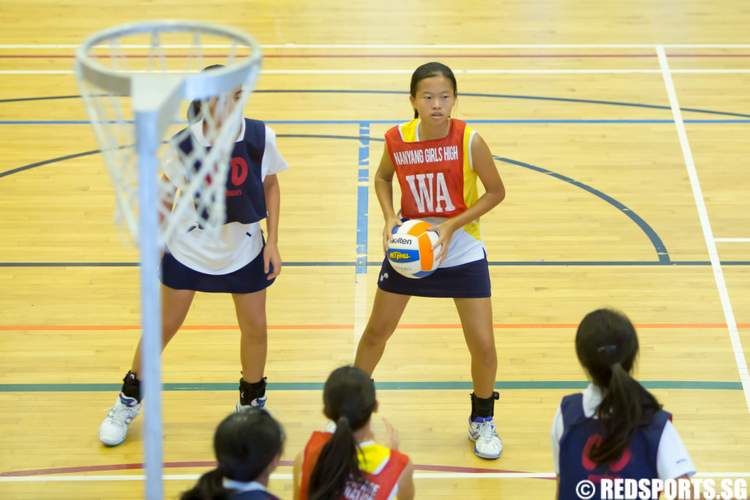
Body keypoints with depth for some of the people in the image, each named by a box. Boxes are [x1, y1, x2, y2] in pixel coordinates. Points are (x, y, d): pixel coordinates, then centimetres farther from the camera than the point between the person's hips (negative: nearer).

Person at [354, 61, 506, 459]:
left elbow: (496, 191, -9)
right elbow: (382, 177, 7)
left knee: (482, 344, -2)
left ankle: (482, 420, 24)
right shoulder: (397, 139, -13)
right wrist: (389, 217, -10)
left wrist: (453, 224, -19)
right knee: (377, 331, 13)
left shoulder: (469, 141, -20)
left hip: (462, 251, -2)